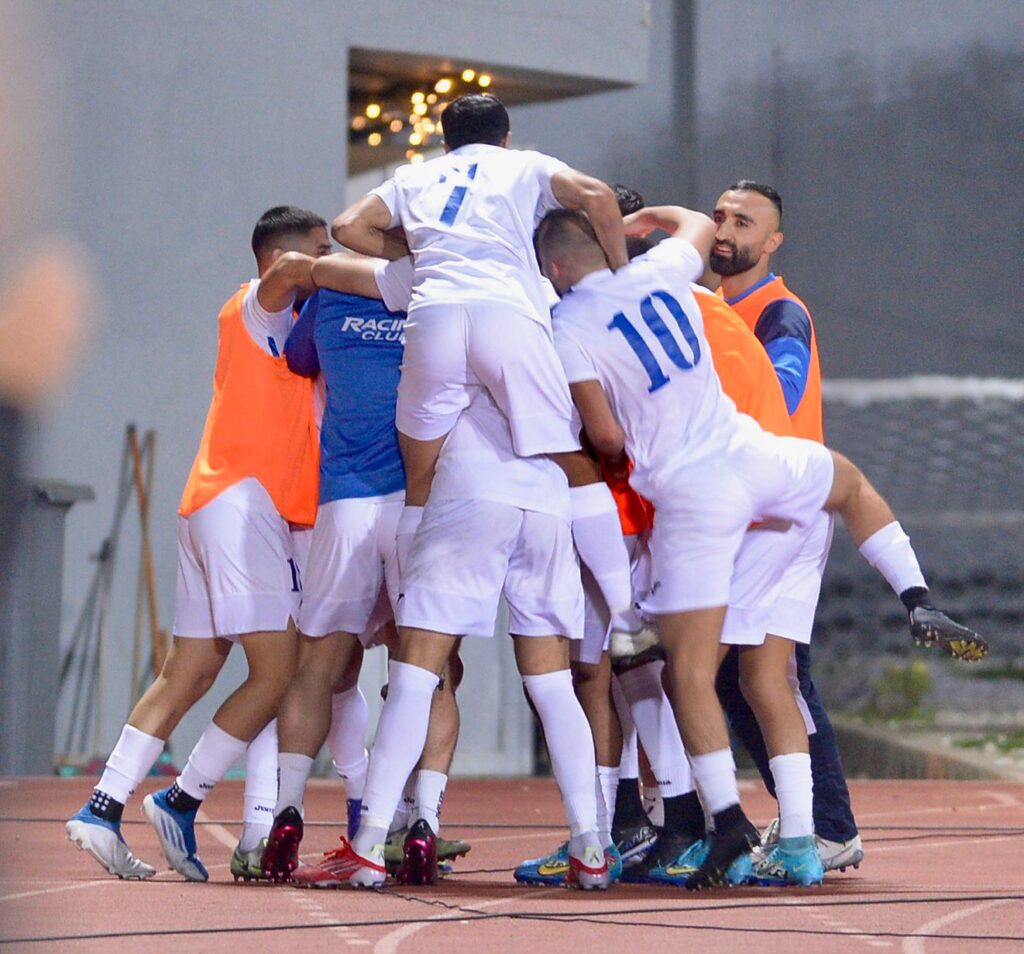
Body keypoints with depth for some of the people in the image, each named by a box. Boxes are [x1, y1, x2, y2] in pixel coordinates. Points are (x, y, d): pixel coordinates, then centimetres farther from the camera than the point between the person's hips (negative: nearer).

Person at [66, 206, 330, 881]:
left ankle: (103, 810, 5)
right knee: (277, 673, -11)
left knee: (188, 675, 8)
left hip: (212, 507, 10)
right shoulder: (255, 308, -1)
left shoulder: (288, 326, 26)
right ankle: (182, 803, -8)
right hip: (243, 501, -10)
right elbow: (286, 270, -22)